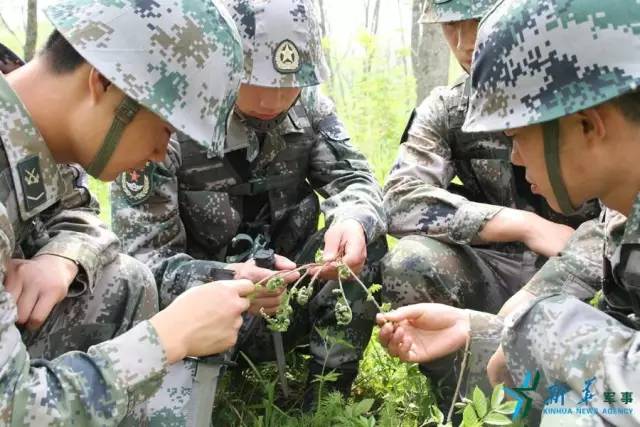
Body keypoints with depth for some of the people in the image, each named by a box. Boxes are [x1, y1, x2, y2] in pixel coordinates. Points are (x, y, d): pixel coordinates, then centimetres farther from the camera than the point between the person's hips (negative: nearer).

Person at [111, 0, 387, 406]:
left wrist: (354, 221, -33)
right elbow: (144, 263, -22)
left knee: (367, 241, -19)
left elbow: (355, 180, -7)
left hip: (291, 294, 5)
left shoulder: (305, 103, -4)